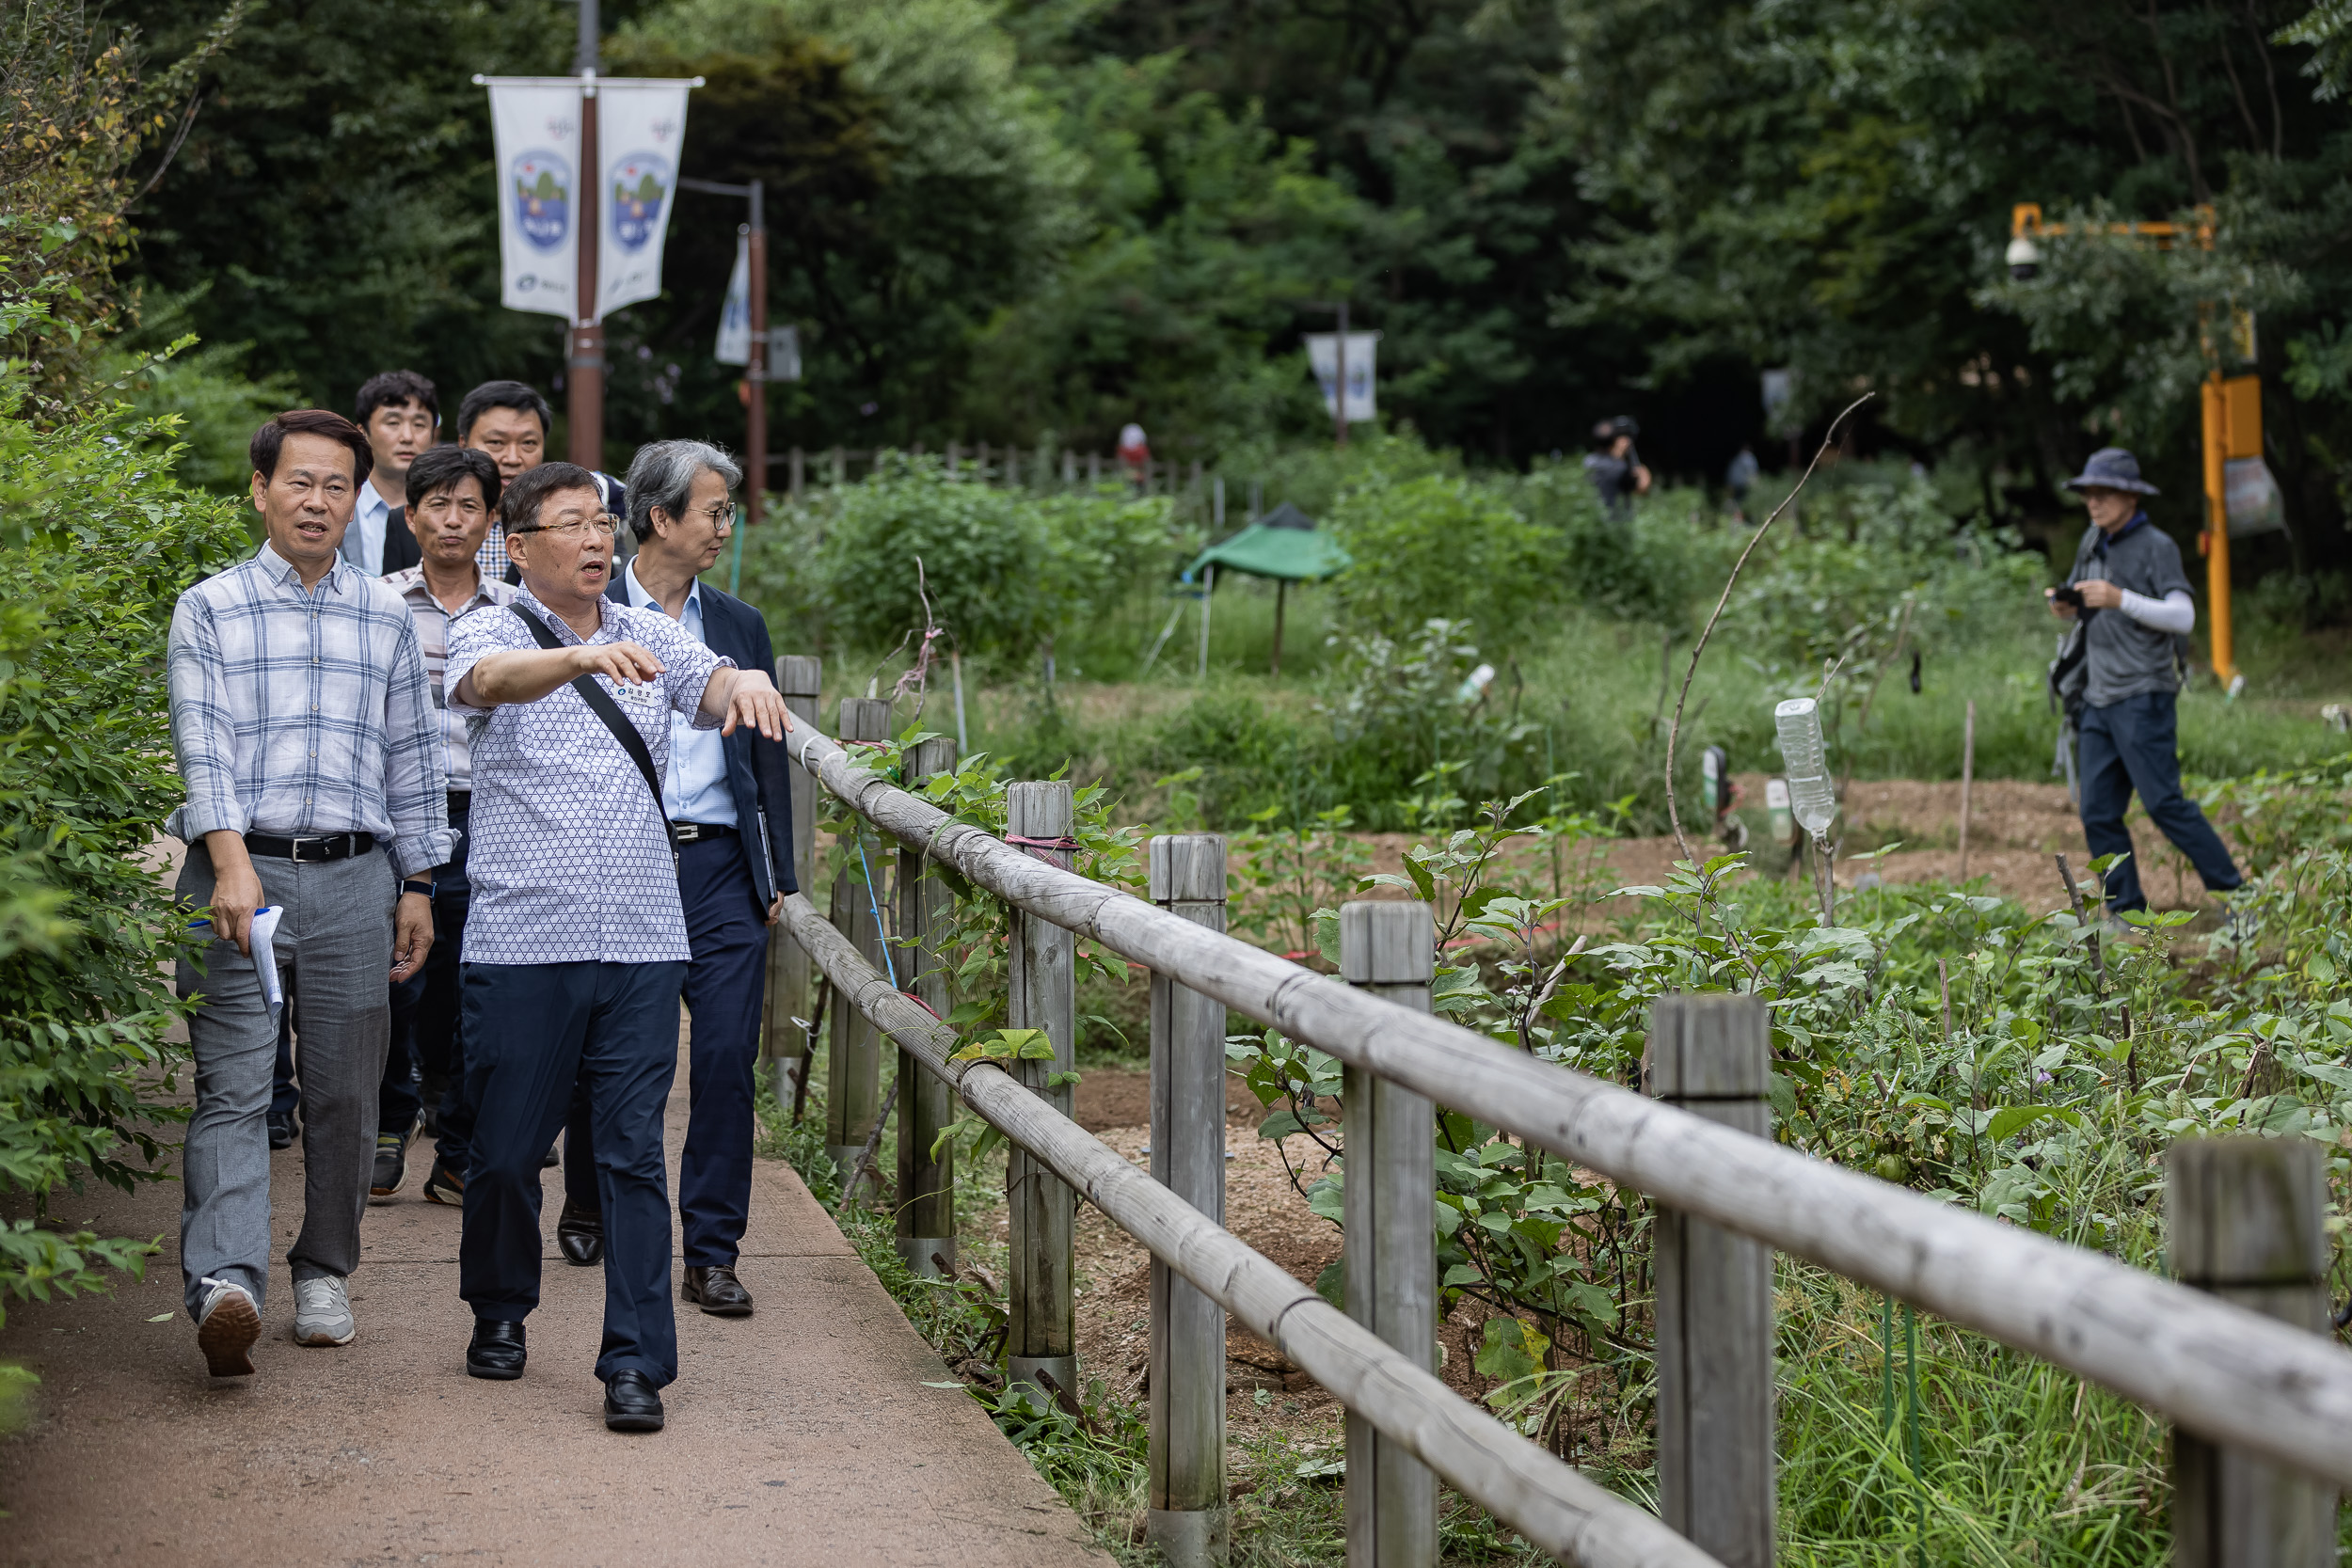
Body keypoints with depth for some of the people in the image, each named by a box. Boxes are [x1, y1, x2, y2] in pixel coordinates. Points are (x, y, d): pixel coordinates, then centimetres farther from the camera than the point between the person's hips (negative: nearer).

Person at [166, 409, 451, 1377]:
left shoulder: (386, 621, 15)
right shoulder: (209, 611, 5)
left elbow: (412, 761, 17)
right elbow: (201, 744, -5)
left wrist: (417, 884, 13)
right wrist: (232, 863, -18)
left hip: (354, 878, 3)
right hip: (239, 870, -3)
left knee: (344, 1092, 6)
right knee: (233, 1087, -12)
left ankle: (324, 1276, 20)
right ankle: (224, 1285, -25)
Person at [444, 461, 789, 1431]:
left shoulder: (649, 637, 12)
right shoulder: (490, 633, 0)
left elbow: (713, 689, -5)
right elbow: (492, 679, -23)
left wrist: (748, 682, -30)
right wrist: (588, 658, -43)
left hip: (641, 944, 2)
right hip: (522, 942, -2)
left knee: (635, 1154, -2)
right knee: (507, 1149, 8)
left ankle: (637, 1363, -1)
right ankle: (500, 1314, 31)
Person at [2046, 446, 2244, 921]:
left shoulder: (2157, 547, -6)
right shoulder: (2093, 542, 15)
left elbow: (2183, 616, -15)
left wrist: (2120, 599, -25)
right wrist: (2065, 608, 2)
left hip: (2143, 697, -7)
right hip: (2099, 699, 7)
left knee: (2164, 802, -12)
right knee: (2098, 812, 3)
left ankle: (2234, 894, -4)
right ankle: (2126, 912, 9)